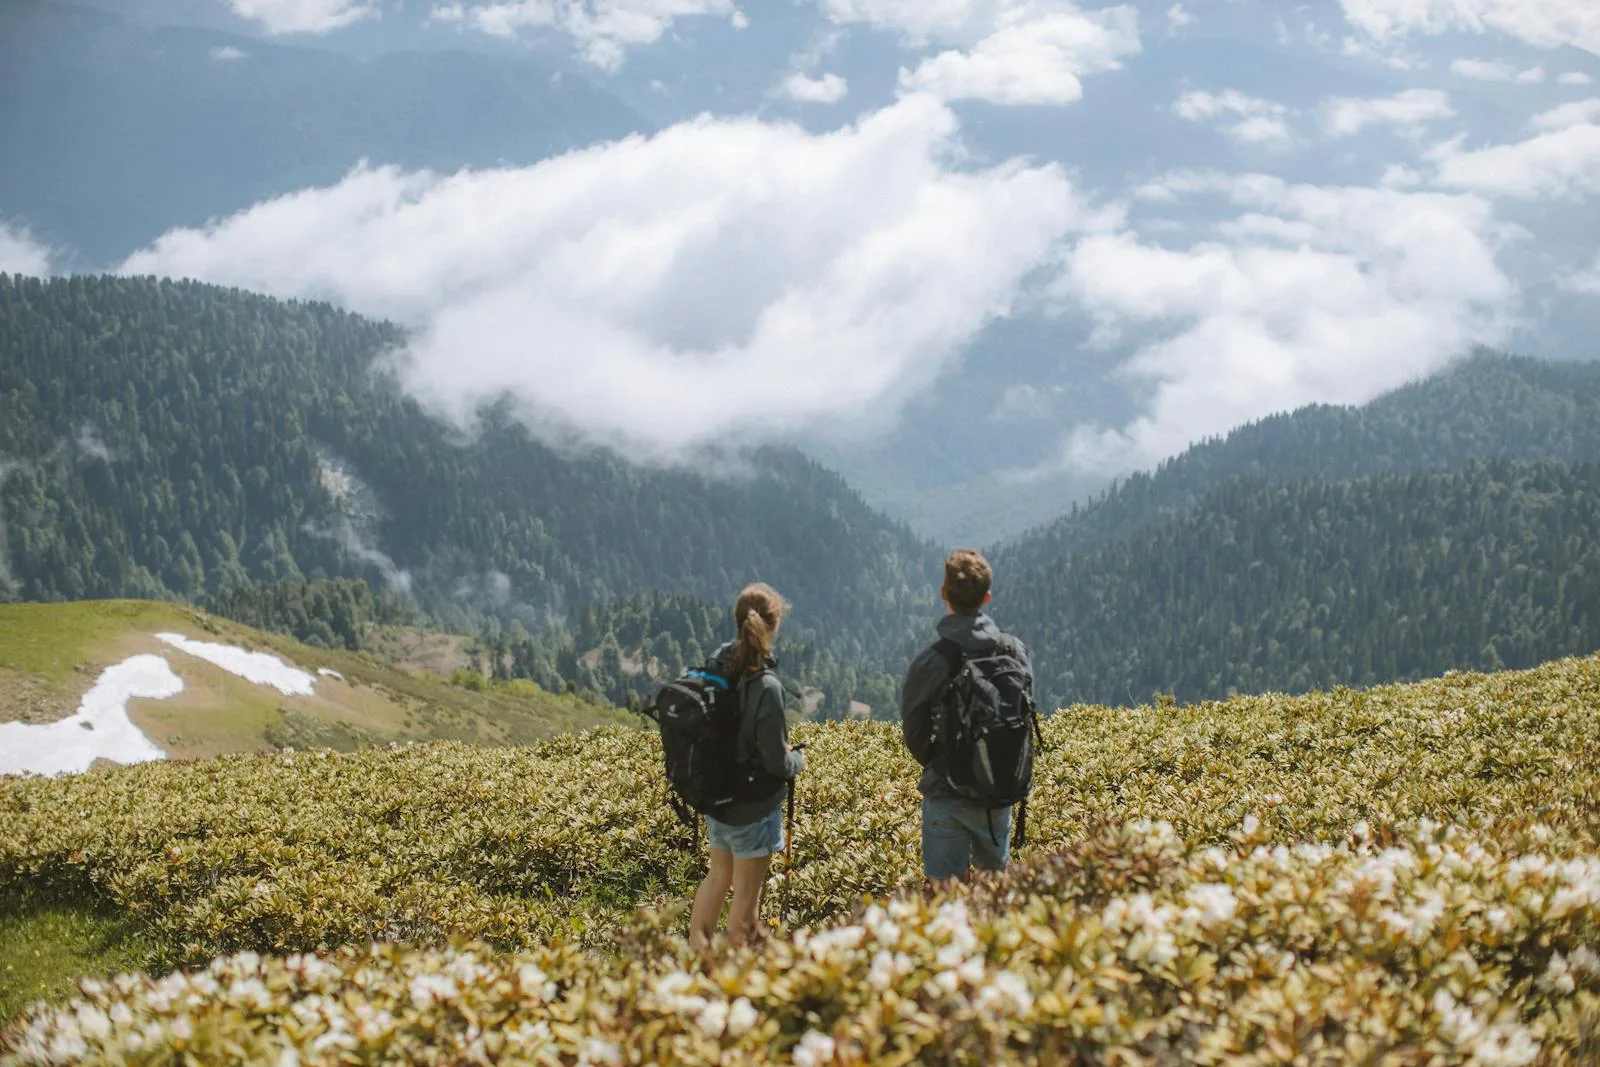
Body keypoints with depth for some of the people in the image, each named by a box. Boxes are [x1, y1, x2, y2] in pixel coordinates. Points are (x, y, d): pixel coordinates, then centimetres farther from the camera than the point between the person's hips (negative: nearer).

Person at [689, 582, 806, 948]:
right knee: (747, 893, 10)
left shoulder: (716, 667, -6)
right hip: (755, 807, -6)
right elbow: (775, 761, -22)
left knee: (718, 876, 26)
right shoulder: (766, 687, -27)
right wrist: (797, 760, 1)